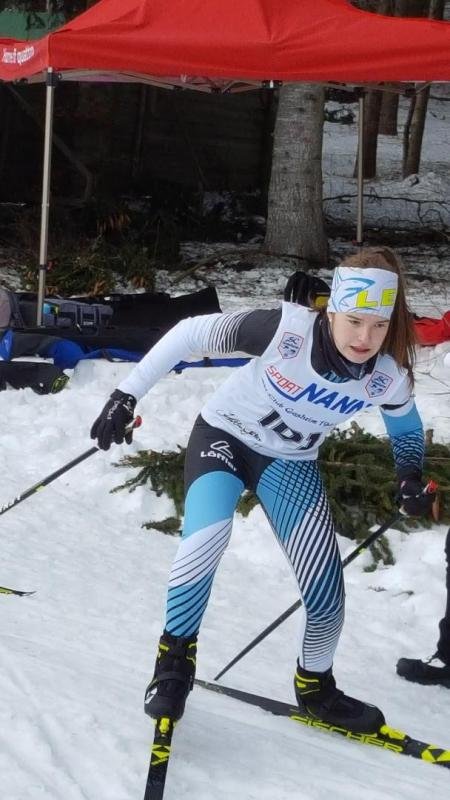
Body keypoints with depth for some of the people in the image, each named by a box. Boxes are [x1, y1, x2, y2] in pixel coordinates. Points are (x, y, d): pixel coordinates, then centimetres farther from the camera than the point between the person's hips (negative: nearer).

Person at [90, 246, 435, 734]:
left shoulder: (388, 378, -21)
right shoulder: (285, 328, -34)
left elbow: (406, 424, 5)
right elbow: (192, 333, -24)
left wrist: (411, 479, -8)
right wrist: (127, 394, -23)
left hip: (290, 462, 3)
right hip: (224, 434, -3)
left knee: (327, 592, -7)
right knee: (206, 535, -32)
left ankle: (316, 687, 24)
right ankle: (175, 658, -9)